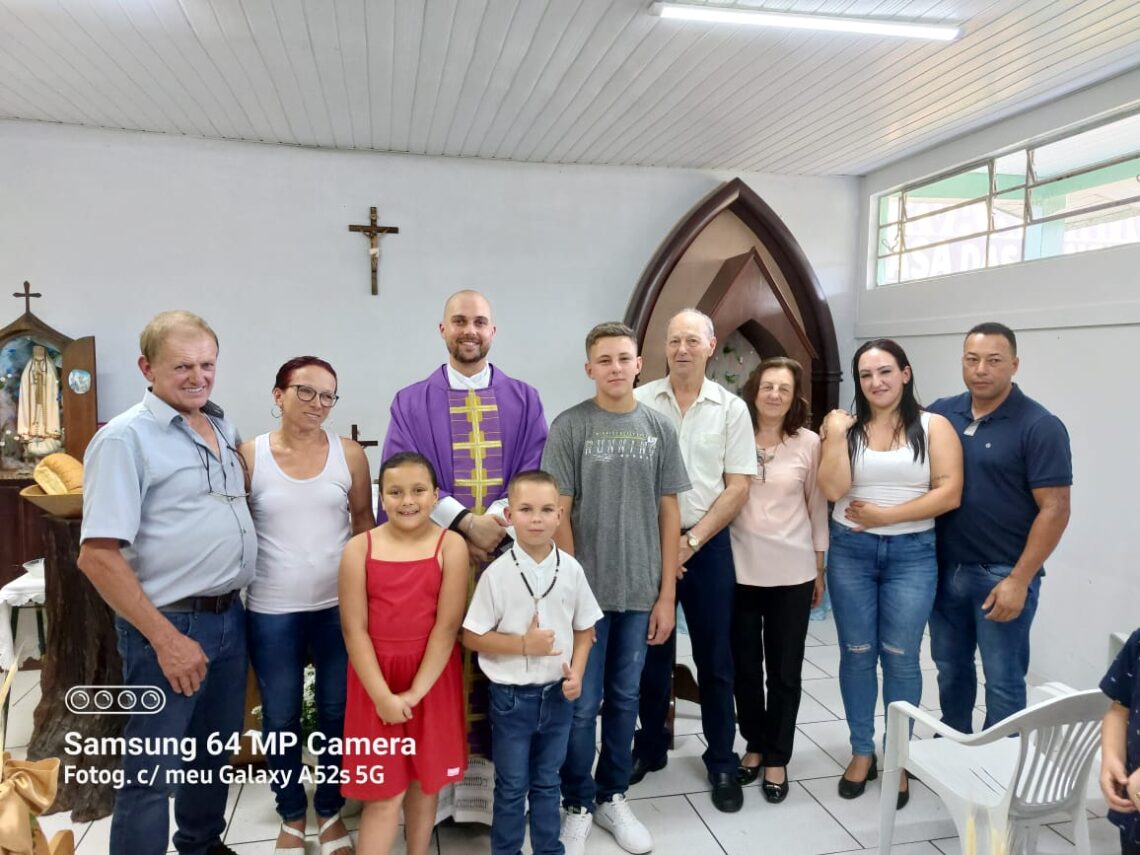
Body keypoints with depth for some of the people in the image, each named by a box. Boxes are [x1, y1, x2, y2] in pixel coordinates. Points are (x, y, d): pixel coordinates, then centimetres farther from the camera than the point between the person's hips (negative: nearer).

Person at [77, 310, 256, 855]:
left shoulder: (224, 429, 8)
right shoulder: (126, 438, -14)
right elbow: (98, 557, -19)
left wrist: (233, 603, 12)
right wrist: (165, 638, -20)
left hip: (230, 616, 8)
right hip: (170, 624, -7)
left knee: (216, 749, 22)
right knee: (153, 772, 4)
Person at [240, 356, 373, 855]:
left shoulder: (349, 455, -1)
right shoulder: (249, 456, -5)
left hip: (338, 605, 1)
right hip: (271, 610, -1)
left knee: (336, 712, 12)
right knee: (280, 717, 13)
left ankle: (330, 810, 33)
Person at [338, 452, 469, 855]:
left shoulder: (451, 546, -7)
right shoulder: (359, 549, -6)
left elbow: (447, 626, -10)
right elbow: (354, 630, -7)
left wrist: (415, 692, -13)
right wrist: (383, 696, -12)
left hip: (433, 679, 1)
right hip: (375, 679, -1)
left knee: (426, 783, 15)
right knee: (384, 794, 2)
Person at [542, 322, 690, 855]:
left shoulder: (659, 428, 3)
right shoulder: (569, 427, -6)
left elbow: (668, 513, 5)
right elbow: (558, 513, -6)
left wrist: (666, 593, 2)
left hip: (641, 592, 3)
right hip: (586, 590, -3)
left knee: (624, 700, 15)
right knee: (582, 704, 6)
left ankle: (612, 797, 33)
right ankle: (578, 806, 25)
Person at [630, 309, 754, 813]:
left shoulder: (731, 408, 0)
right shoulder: (640, 402, -1)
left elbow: (738, 487, -2)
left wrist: (692, 540, -9)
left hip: (708, 545, 0)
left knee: (714, 659, 8)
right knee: (652, 654, 12)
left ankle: (722, 763, 23)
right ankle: (649, 748, 30)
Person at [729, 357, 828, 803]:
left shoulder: (809, 442, -1)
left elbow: (817, 506, 4)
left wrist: (820, 567, 6)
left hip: (792, 571, 0)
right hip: (739, 567, 0)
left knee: (785, 669, 9)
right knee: (745, 665, 13)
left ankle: (777, 758, 25)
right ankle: (755, 745, 33)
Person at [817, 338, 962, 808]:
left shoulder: (934, 427, -1)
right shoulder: (845, 426, 2)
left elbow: (949, 493, -10)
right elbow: (832, 490, -8)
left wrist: (884, 515, -14)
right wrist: (835, 435, -16)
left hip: (912, 554, -1)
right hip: (850, 551, 1)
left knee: (900, 657, 5)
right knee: (856, 654, 8)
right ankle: (862, 752, 24)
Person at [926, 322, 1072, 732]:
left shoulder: (1039, 426, -10)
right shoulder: (941, 413, 3)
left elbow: (1054, 510, -12)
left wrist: (1018, 580, -16)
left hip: (1002, 574, -5)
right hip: (945, 568, 5)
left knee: (1003, 681, 7)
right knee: (950, 668, 18)